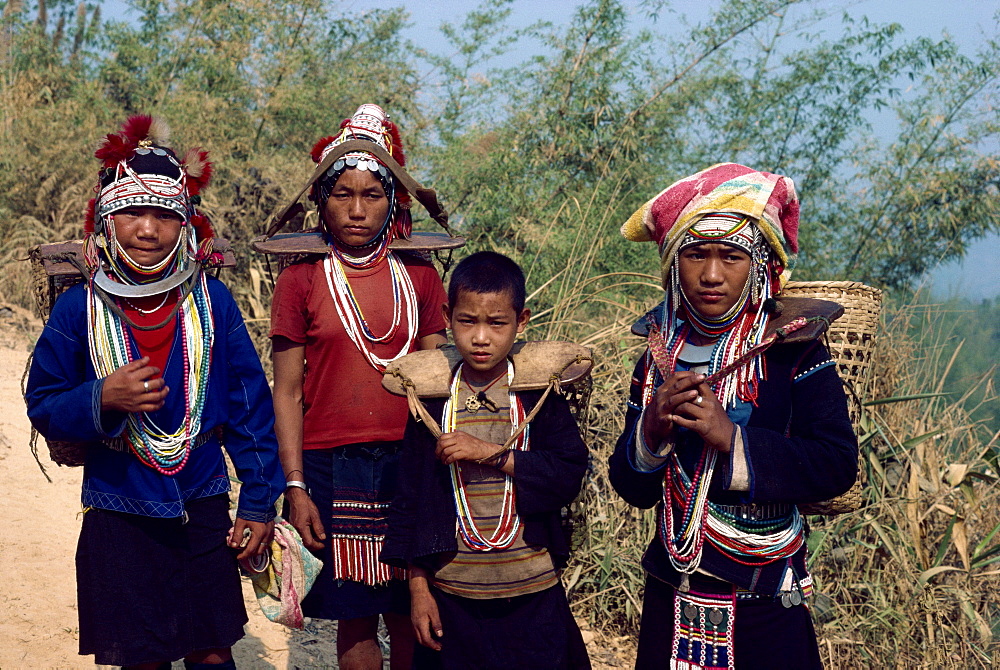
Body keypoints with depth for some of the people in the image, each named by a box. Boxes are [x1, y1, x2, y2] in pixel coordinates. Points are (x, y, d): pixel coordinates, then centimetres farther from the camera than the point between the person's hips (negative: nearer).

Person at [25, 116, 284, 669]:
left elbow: (250, 406, 0)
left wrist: (259, 503, 0)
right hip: (119, 517, 0)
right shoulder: (79, 309, -6)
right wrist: (102, 400, -21)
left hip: (203, 514, 1)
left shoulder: (212, 302, -5)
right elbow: (42, 406, -1)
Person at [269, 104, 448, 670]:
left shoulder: (420, 278, 5)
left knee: (412, 617, 3)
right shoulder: (301, 281, 0)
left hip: (408, 464, 1)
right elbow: (287, 393, 1)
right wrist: (295, 487, -5)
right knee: (355, 619, 3)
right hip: (332, 469, -1)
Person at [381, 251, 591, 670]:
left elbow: (570, 475, -12)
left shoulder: (539, 395, -2)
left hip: (532, 593, -1)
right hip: (452, 595, 1)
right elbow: (410, 498, 4)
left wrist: (490, 453, -19)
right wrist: (418, 587, 1)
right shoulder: (431, 400, 1)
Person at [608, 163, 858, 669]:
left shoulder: (792, 351, -8)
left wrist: (731, 437, -25)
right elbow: (632, 489, 3)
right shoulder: (658, 359, 4)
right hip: (671, 602, 4)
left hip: (765, 607, -3)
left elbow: (838, 465, -18)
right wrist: (653, 428, -16)